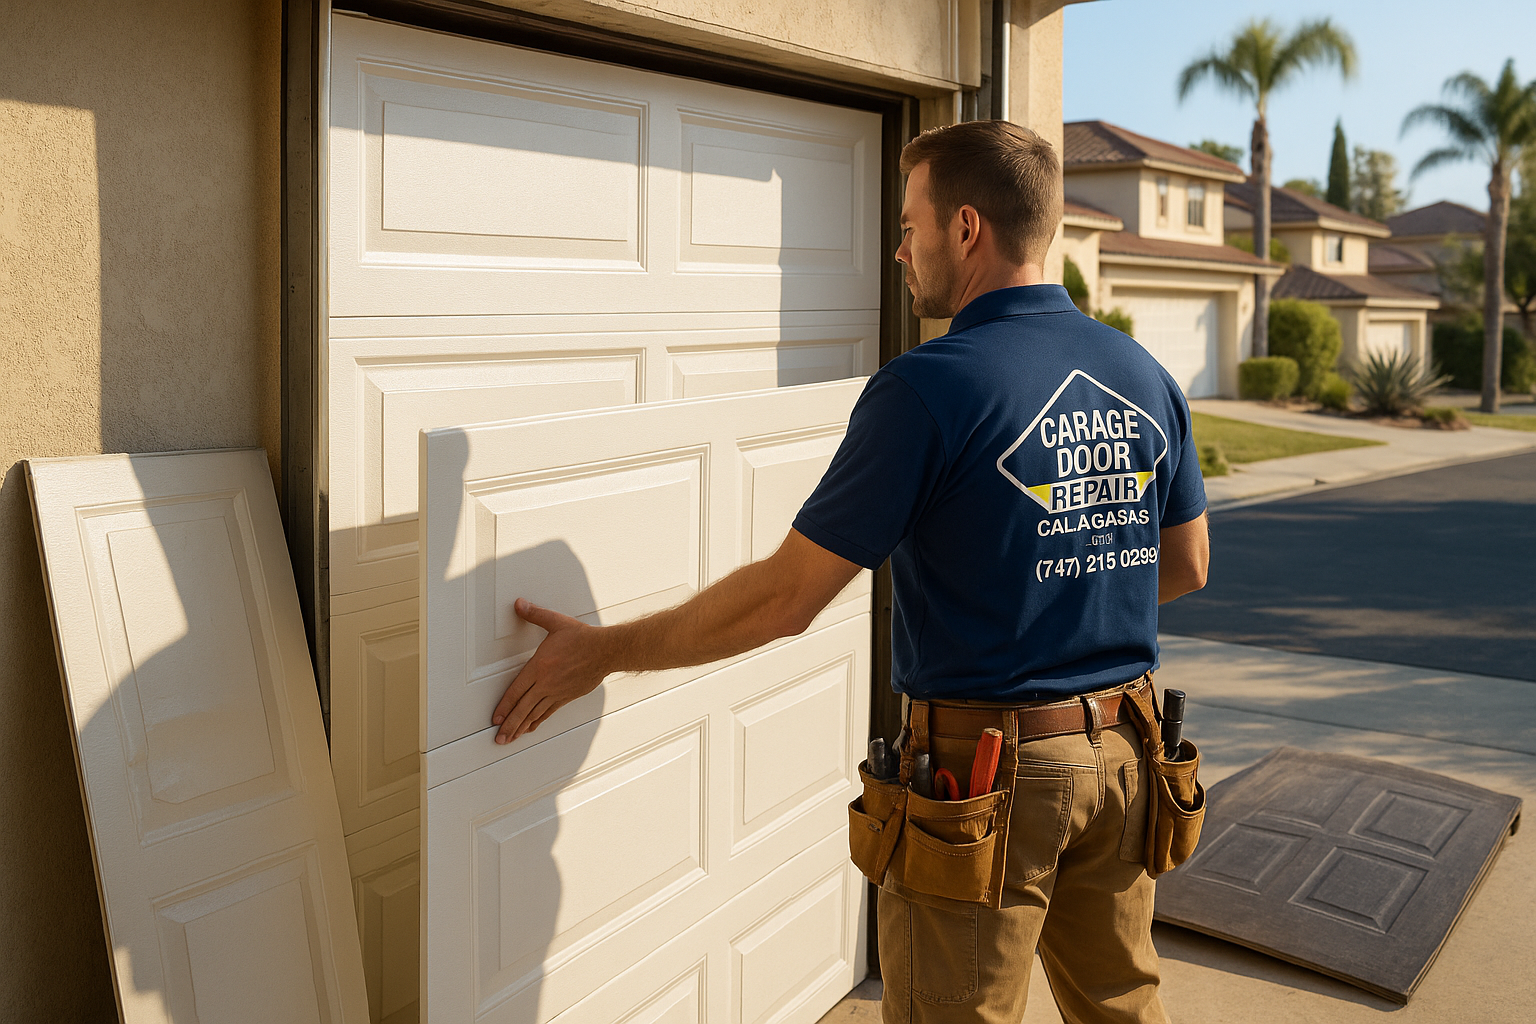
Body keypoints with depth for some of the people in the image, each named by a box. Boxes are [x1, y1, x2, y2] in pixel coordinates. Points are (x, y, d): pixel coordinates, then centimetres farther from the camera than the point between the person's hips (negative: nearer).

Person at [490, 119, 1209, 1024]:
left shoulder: (927, 389, -19)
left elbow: (785, 597, -17)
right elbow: (1187, 568, 12)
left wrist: (605, 650, -6)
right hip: (1120, 748, 7)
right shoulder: (1147, 378, 1)